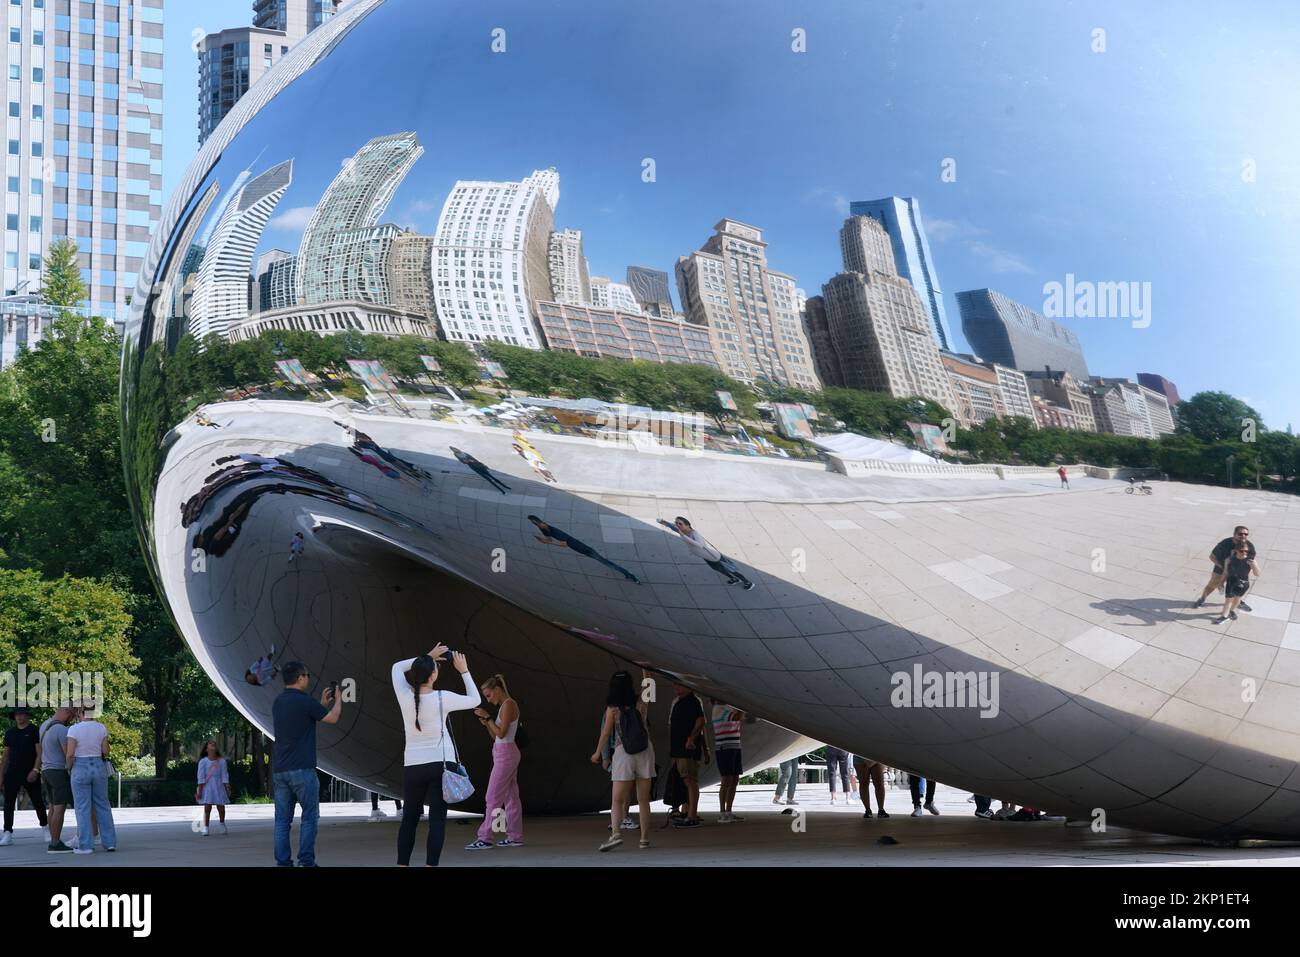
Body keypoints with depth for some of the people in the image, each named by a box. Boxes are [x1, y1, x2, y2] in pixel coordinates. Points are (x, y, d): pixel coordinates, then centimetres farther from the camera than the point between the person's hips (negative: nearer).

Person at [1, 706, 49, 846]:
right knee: (8, 803, -4)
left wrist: (35, 770, -18)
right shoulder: (10, 733, 12)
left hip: (30, 774, -4)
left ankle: (46, 829, 21)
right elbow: (5, 756, 16)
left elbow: (40, 753, -7)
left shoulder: (34, 731, -2)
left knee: (37, 802, 5)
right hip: (12, 774, 4)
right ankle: (7, 833, -4)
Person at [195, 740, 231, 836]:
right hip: (207, 787, -2)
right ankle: (205, 828, 0)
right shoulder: (203, 761, -3)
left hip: (219, 786, 2)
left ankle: (222, 823, 32)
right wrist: (199, 790, -8)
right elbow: (201, 776, -5)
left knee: (221, 807, 5)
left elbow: (225, 775, 2)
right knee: (207, 808, -6)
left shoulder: (222, 761, 1)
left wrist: (227, 787, -4)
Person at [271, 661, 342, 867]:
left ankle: (283, 863, 2)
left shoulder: (278, 702, 12)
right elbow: (332, 718, 0)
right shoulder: (304, 701, -11)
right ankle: (306, 862, -3)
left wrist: (323, 703, 28)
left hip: (279, 770, 7)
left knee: (282, 819, 5)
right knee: (310, 817, 1)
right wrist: (338, 700, 19)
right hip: (301, 769, -7)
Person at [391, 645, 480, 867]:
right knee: (437, 819, -2)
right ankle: (431, 865, -10)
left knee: (409, 818, 12)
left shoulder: (405, 696, -5)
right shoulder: (442, 698, -11)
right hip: (441, 763, -3)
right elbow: (475, 700, 4)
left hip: (412, 766, 3)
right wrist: (464, 671, 8)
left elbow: (397, 667, 15)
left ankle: (403, 865, 9)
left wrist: (427, 658, 14)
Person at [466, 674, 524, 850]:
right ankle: (515, 837, 12)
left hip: (505, 754, -10)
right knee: (511, 797, 10)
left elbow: (501, 733, -19)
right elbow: (495, 736, 18)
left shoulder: (508, 704, -13)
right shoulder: (504, 706, 16)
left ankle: (485, 838, -9)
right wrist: (486, 723, 4)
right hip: (505, 754, 10)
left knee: (493, 798, -9)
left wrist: (487, 717, -12)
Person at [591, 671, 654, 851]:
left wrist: (597, 753, 11)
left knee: (617, 800, -4)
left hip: (623, 754, -2)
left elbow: (605, 733, -4)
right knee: (644, 800, 9)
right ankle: (645, 839, 12)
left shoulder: (613, 709, -8)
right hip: (645, 752, 2)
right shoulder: (640, 703, -1)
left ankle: (615, 833, -24)